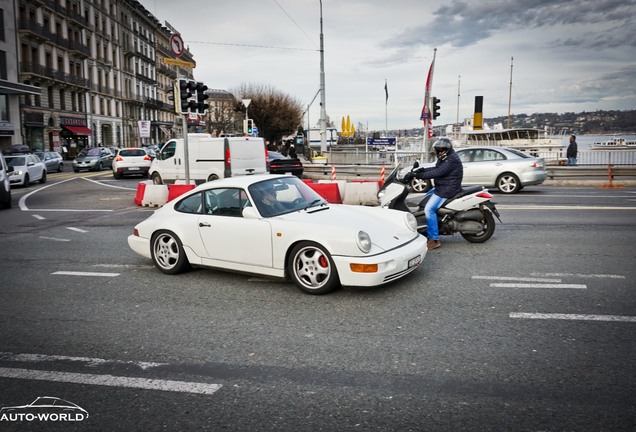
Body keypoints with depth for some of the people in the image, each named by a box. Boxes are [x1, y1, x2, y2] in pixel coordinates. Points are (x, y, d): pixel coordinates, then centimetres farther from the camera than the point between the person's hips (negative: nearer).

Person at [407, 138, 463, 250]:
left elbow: (438, 172, -27)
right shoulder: (445, 158, 15)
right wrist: (421, 170, 3)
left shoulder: (452, 159, -19)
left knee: (429, 209, -20)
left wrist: (422, 175, -29)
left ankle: (434, 240, -19)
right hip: (442, 187, 12)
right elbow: (436, 168, 15)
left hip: (447, 189, -12)